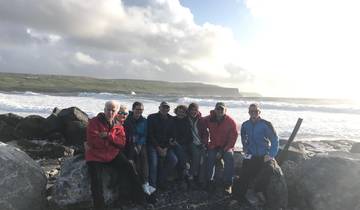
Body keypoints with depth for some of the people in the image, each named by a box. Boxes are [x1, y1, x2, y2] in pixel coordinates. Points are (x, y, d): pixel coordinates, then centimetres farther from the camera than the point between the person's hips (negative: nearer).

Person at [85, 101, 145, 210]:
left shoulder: (118, 125, 5)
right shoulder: (94, 122, -8)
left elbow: (122, 143, -5)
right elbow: (92, 142, -18)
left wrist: (108, 136, -21)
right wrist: (113, 140, -10)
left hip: (113, 154, 3)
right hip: (95, 155, -3)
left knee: (129, 170, -6)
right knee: (96, 181, -16)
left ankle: (140, 198, 11)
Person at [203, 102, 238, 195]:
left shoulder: (231, 121, -7)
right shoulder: (209, 119, -1)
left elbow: (233, 138, -7)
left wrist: (223, 150, -15)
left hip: (226, 146, -1)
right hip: (213, 146, 1)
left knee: (229, 157, -28)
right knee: (210, 156, -27)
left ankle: (227, 184, -18)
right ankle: (210, 181, -12)